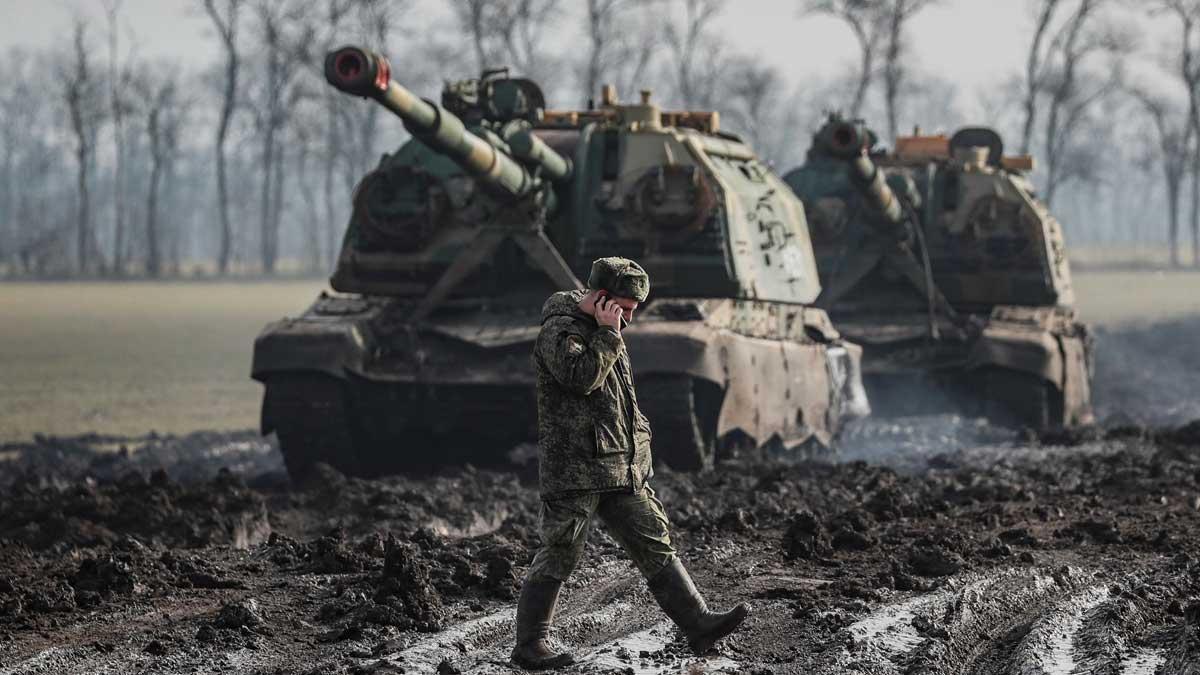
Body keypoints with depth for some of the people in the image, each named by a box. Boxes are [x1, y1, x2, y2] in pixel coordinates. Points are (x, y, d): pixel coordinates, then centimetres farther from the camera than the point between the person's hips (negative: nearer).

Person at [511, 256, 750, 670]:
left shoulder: (604, 332, 17)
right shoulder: (559, 332, -11)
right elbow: (581, 377, -28)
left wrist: (640, 438, 24)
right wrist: (607, 333, -20)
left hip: (621, 466, 9)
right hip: (574, 469, -9)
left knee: (655, 544, 4)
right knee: (559, 556, -3)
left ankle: (698, 625, 3)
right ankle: (529, 646, 6)